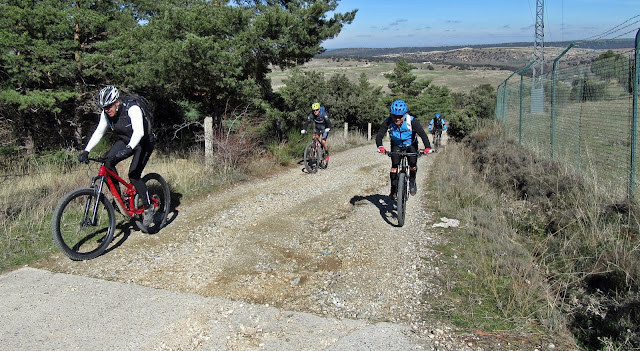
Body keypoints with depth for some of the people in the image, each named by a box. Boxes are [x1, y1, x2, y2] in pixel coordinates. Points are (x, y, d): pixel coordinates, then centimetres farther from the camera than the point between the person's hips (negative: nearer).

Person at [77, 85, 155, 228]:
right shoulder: (106, 113, -9)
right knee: (107, 163, -18)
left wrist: (129, 148, -56)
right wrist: (86, 151, -17)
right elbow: (98, 132, -6)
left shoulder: (132, 109, -29)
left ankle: (148, 208, -2)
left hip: (144, 143, -6)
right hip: (125, 141, 6)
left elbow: (139, 132, -41)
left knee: (134, 176, -19)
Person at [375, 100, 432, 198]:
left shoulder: (411, 121, -30)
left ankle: (412, 182, 9)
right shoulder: (388, 122, -26)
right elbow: (379, 135, -30)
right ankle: (394, 190, -3)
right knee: (394, 165, -16)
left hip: (410, 145, -1)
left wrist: (427, 147, -50)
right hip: (396, 146, 1)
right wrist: (380, 146, -50)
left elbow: (422, 134, -35)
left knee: (413, 163, -20)